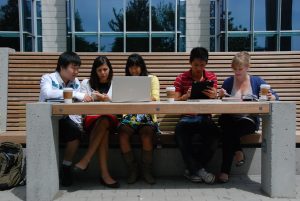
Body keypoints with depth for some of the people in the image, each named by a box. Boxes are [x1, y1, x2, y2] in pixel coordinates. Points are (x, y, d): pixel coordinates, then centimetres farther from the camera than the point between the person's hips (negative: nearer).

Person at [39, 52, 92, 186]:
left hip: (64, 120, 3)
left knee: (75, 132, -26)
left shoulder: (75, 82, 5)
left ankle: (66, 168, -5)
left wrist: (78, 124, -20)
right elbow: (48, 93, -33)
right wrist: (77, 94, -36)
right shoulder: (48, 78, -9)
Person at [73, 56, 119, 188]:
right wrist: (93, 97, -10)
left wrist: (108, 100, -12)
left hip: (110, 119, 1)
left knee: (105, 121, -38)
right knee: (104, 129, -37)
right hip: (91, 119, 0)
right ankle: (104, 173, -40)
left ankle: (86, 160, -34)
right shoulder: (86, 83, 18)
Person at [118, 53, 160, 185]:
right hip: (129, 116, 2)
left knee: (146, 135, -32)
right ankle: (132, 170, -9)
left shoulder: (152, 79, 12)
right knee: (123, 135, -29)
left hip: (147, 116, -2)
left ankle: (146, 171, -11)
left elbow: (155, 98, -4)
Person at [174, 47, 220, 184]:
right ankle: (199, 170, -17)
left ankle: (192, 170, -12)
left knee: (214, 135, -30)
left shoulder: (211, 77, 9)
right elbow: (176, 101, -4)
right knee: (180, 133, -34)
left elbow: (214, 98, 1)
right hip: (187, 117, -1)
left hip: (205, 118, 1)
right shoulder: (181, 79, 4)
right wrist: (186, 96, -27)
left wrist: (213, 96, -25)